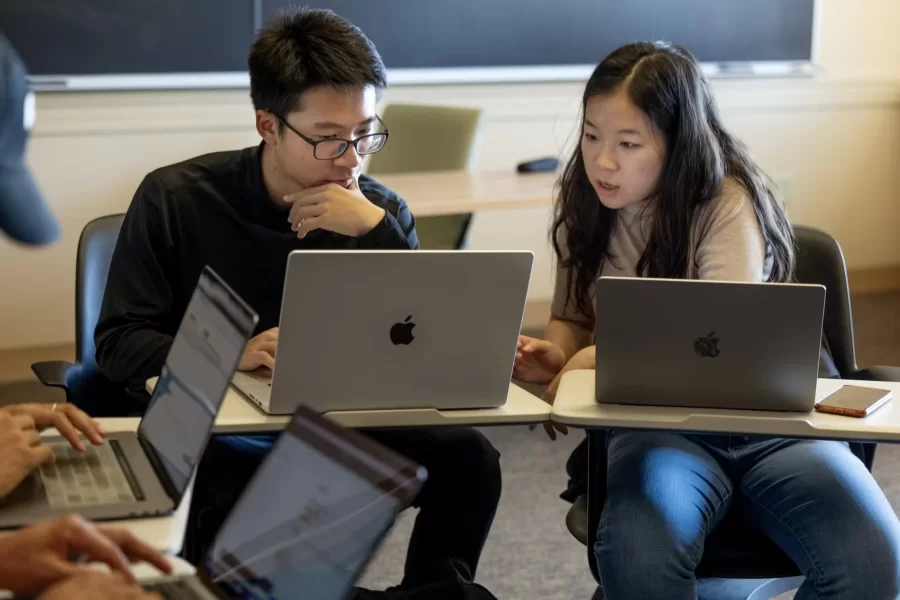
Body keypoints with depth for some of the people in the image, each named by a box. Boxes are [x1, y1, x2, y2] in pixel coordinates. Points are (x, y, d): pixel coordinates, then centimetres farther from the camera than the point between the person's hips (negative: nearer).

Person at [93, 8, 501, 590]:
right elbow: (118, 342, -7)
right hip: (211, 431, -3)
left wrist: (377, 231, -21)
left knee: (466, 457, -19)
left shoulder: (380, 211, 1)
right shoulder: (176, 199, -6)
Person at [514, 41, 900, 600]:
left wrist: (599, 357, -13)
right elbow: (573, 317, 17)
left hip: (768, 418, -2)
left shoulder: (727, 202, -11)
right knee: (637, 554, -35)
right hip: (659, 423, 2)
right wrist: (557, 356, -6)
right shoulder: (585, 206, 5)